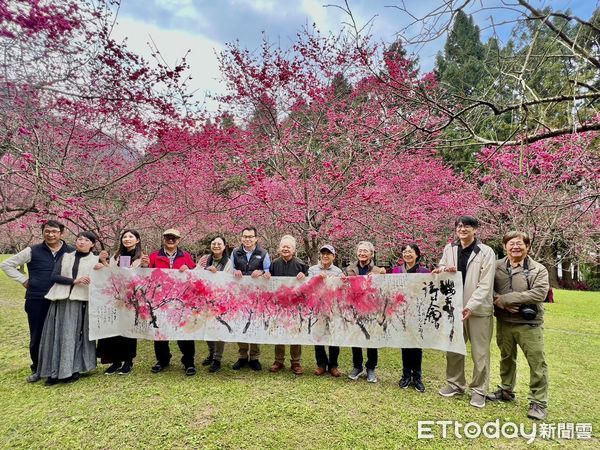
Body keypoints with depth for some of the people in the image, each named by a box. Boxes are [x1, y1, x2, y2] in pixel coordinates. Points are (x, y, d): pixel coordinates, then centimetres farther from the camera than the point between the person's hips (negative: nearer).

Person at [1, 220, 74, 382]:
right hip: (36, 301, 0)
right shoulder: (32, 251, 1)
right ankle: (37, 369, 27)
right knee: (37, 337, 9)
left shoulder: (71, 252, 1)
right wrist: (24, 280, 1)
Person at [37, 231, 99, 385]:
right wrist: (74, 281, -11)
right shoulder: (65, 257, 13)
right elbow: (54, 276, 1)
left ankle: (73, 370, 10)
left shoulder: (96, 260, 7)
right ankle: (55, 371, 11)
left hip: (81, 302, -2)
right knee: (58, 335, 3)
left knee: (76, 335, 0)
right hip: (61, 300, 2)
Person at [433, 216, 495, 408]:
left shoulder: (486, 252, -9)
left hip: (478, 309, -4)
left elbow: (485, 285, -13)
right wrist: (443, 269, -8)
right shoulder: (449, 248, 4)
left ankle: (479, 390, 23)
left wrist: (470, 306, -21)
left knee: (480, 352, 6)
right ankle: (455, 384, 32)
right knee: (453, 349, 14)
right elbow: (439, 268, 16)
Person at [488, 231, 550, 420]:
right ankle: (506, 391, 36)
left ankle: (539, 402, 16)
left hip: (529, 324, -3)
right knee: (506, 358, 19)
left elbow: (539, 293, -19)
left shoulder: (538, 269, -6)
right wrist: (501, 303, -19)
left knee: (537, 363, 2)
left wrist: (505, 298, -21)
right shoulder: (496, 267, 1)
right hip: (504, 322, 3)